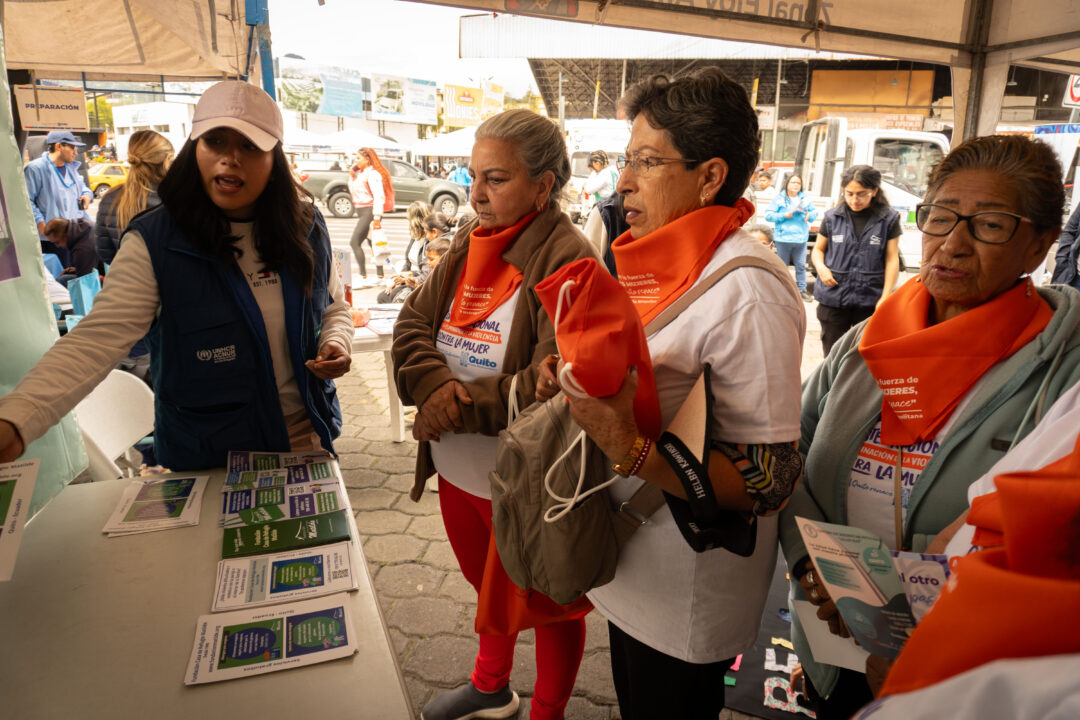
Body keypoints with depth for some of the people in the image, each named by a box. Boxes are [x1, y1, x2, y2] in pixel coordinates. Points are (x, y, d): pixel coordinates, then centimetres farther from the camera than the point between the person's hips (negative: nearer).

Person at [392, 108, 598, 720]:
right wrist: (437, 386, -20)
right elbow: (413, 324, -1)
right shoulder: (469, 242, 2)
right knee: (487, 585, 29)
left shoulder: (566, 259, -20)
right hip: (458, 470, 7)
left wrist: (460, 406, -22)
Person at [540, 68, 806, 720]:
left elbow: (768, 482, -26)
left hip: (688, 598, -8)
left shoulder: (747, 290, -25)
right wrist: (574, 379, -5)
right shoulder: (655, 263, 2)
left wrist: (630, 448, -35)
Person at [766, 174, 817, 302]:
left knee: (801, 265, 6)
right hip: (783, 238, -3)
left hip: (801, 238, 3)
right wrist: (785, 215, -14)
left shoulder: (805, 199, 8)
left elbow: (814, 211, 17)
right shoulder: (779, 198, -2)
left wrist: (810, 215, -5)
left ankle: (802, 289, 16)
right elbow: (768, 215, -7)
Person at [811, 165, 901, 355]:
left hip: (870, 301, -1)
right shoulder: (832, 217, 3)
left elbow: (892, 259, 1)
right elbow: (818, 249, 14)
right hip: (833, 298, 1)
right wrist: (821, 267, -9)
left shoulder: (889, 219, 1)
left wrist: (885, 297, -7)